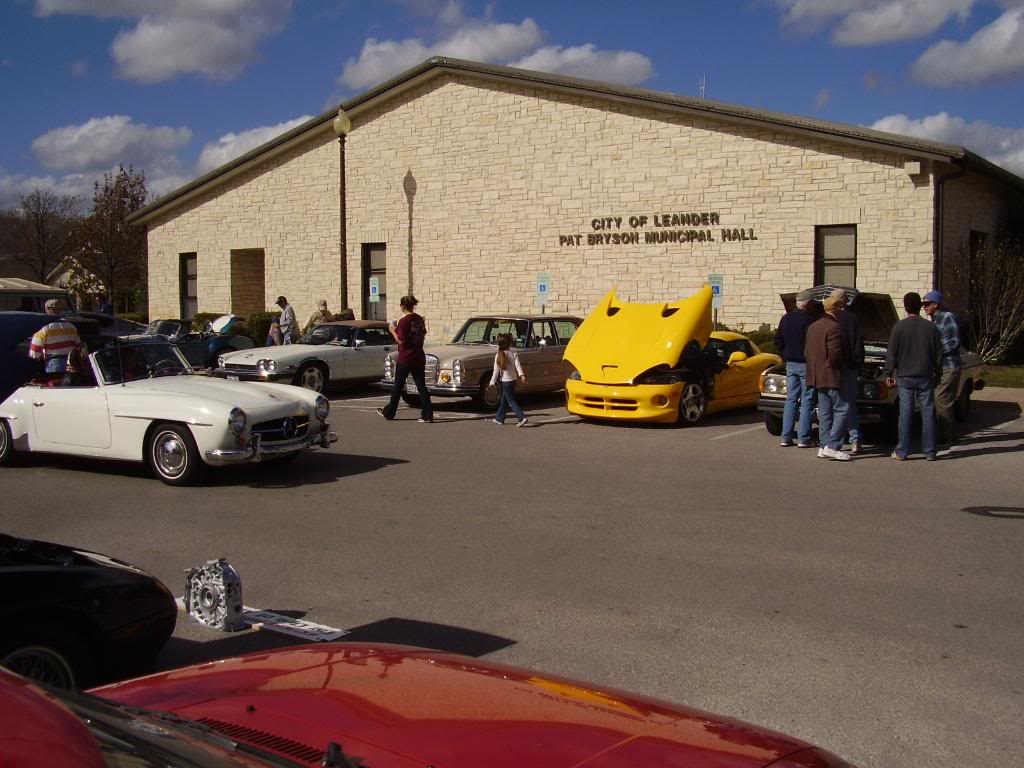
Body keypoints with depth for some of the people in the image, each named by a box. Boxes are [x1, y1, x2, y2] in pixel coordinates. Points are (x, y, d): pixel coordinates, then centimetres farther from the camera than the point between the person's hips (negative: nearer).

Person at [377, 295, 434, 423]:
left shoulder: (403, 321, -15)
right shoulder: (420, 320, 6)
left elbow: (401, 341, -18)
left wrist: (392, 330, -3)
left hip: (405, 358, -5)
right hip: (419, 358, 6)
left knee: (398, 386, 8)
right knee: (421, 386, 4)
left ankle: (389, 412, 23)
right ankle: (428, 416, -3)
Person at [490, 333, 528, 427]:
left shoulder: (498, 356, -11)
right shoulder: (514, 353, -3)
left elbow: (496, 371, -9)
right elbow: (518, 365, -14)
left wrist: (492, 382, -2)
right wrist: (521, 375, -22)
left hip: (505, 381, -5)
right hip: (513, 380, 5)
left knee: (511, 401, -4)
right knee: (504, 400, 17)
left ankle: (522, 417, -17)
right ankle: (499, 418, 26)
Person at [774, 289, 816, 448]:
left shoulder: (786, 318, 7)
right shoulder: (809, 320, -15)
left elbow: (778, 340, 12)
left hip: (790, 364, 6)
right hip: (805, 364, -6)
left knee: (791, 399, 10)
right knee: (806, 401, -1)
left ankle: (786, 437, 7)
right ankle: (803, 439, -1)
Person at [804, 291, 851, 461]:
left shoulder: (813, 327, 13)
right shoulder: (833, 327, -15)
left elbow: (806, 352, 15)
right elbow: (835, 354, -20)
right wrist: (839, 364, -2)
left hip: (817, 377, 9)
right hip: (831, 377, -9)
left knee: (825, 412, 12)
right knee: (841, 410, -4)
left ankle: (824, 447, 12)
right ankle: (832, 446, -10)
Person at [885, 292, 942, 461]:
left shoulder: (899, 327, -6)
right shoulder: (930, 327, 2)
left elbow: (891, 353, -5)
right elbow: (938, 354, 7)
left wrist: (889, 373, 3)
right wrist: (937, 372, 17)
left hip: (905, 377, -2)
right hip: (925, 377, 2)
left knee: (905, 413, 0)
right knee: (928, 413, 6)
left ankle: (902, 451, 2)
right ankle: (929, 451, 8)